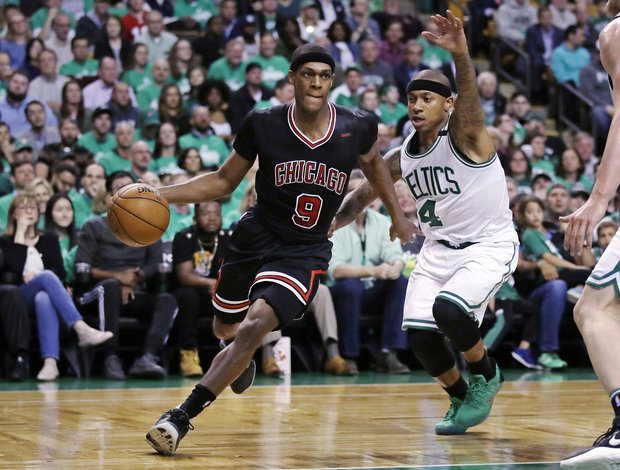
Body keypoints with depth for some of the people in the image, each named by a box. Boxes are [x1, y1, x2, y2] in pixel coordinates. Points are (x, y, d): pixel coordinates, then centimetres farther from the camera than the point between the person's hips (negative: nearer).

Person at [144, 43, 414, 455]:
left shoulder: (357, 128, -9)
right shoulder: (263, 124, -11)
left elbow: (373, 162, 16)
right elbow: (224, 181, 1)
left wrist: (398, 214, 18)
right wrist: (160, 194, -10)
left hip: (305, 253, -2)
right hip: (255, 237, 2)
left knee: (253, 329, -23)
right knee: (225, 329, 19)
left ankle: (183, 416, -21)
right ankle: (245, 358, 58)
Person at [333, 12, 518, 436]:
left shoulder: (464, 135, -16)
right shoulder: (403, 156, 3)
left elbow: (469, 96, -38)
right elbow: (363, 196, 15)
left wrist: (460, 54, -58)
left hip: (489, 246, -6)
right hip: (438, 249, 7)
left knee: (448, 308, -29)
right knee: (419, 334, -8)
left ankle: (487, 375, 1)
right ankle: (461, 399, 19)